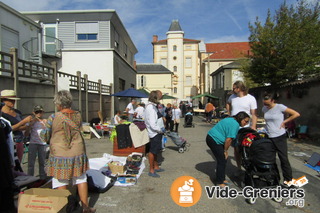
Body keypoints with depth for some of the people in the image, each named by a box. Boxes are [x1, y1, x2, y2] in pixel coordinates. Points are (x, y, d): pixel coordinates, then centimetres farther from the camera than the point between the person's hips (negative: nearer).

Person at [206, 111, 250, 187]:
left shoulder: (231, 120, 15)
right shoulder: (235, 124, -17)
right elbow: (229, 139, -21)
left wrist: (225, 150, 17)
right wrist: (225, 151, -8)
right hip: (214, 140, -10)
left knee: (223, 159, 16)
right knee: (222, 160, -2)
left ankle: (222, 179, 29)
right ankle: (220, 182, 9)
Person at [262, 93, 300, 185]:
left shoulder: (280, 107, -10)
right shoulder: (264, 109, 6)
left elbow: (296, 114, -9)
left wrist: (284, 121, -8)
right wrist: (266, 129, 8)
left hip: (279, 137, -5)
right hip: (268, 137, 5)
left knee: (283, 158, 1)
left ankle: (288, 179, 15)